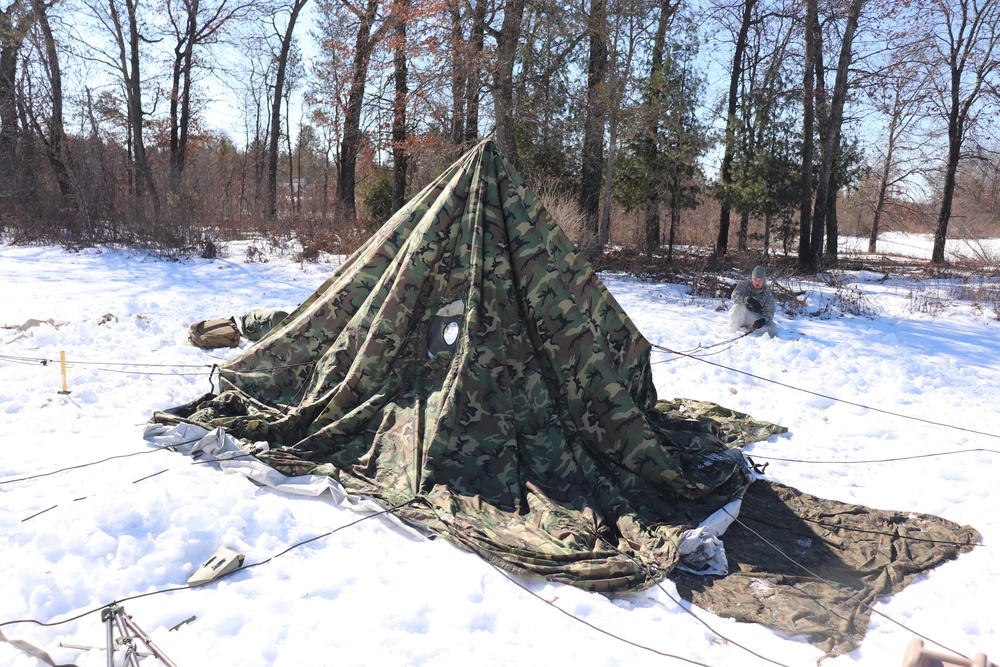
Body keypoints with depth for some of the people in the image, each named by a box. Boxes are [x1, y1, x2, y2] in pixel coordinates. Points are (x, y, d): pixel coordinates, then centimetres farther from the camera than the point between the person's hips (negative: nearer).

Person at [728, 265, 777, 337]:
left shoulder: (768, 294, -5)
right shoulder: (743, 285, -8)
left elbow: (769, 312, -11)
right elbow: (735, 296, -26)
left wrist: (763, 320, -34)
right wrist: (748, 300, -43)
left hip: (756, 319, 2)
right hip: (740, 315, -2)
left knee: (772, 327, -22)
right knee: (740, 306, -33)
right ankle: (732, 332, -25)